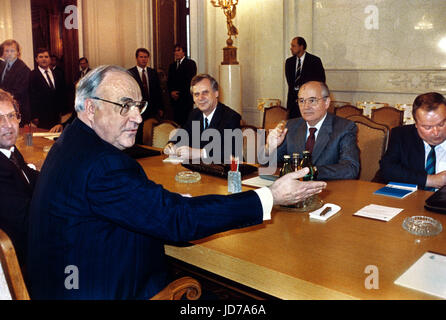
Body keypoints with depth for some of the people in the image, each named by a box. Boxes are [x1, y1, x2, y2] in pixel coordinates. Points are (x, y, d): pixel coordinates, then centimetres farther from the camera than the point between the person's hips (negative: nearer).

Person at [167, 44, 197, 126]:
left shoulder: (190, 63, 0)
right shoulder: (172, 65, 19)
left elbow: (190, 80, -9)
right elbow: (169, 81, 16)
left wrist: (179, 93, -11)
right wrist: (171, 92, -4)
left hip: (186, 98, -5)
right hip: (175, 98, 6)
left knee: (186, 121, -9)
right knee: (176, 120, 3)